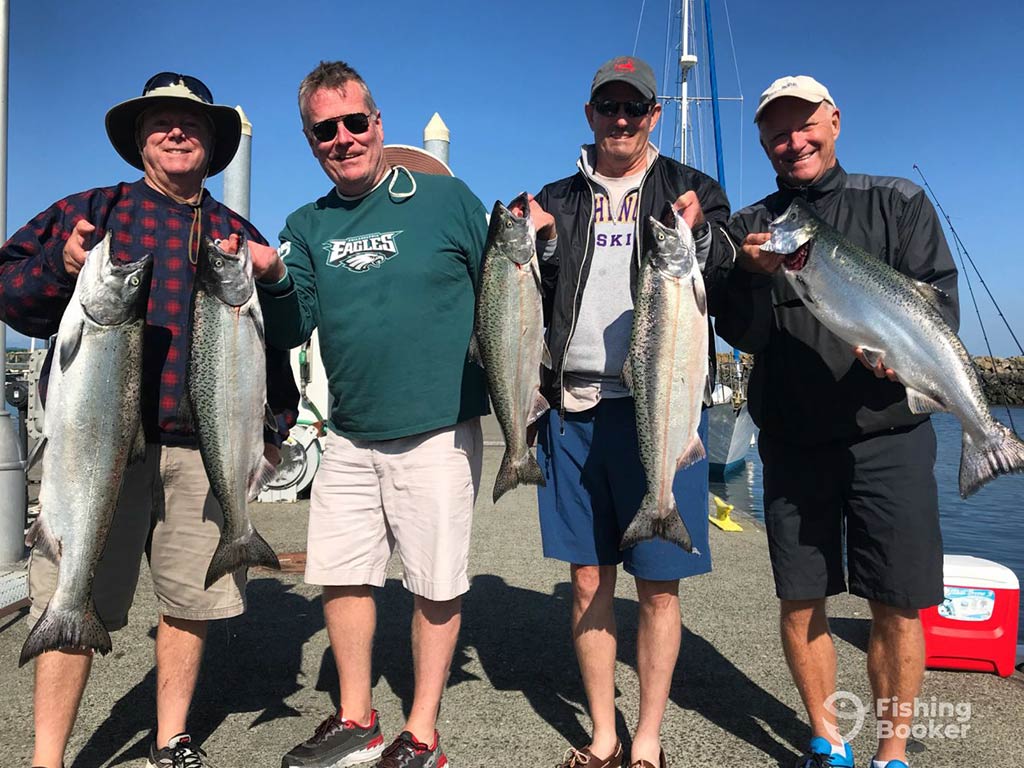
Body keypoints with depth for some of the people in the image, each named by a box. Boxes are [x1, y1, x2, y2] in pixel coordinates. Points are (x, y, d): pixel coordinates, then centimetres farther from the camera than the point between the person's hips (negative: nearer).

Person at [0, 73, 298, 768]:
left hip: (206, 446, 3)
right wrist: (60, 268, -14)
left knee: (192, 598, 8)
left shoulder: (237, 233, 16)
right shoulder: (93, 211, 9)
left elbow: (269, 337, 18)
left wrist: (275, 419, 11)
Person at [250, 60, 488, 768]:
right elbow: (290, 332, 4)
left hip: (439, 433, -4)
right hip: (349, 436, 5)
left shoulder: (446, 199, -2)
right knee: (340, 575, 10)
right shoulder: (308, 226, 9)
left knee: (436, 588, 4)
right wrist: (273, 279, -14)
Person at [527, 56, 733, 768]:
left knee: (658, 584, 4)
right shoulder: (558, 200, 16)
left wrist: (698, 234, -16)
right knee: (589, 579, 8)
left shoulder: (692, 189, 9)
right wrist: (537, 243, -5)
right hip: (574, 408, 2)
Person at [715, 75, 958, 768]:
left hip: (889, 435, -1)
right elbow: (740, 334, 0)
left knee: (898, 607, 1)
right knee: (801, 601, 7)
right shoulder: (750, 227, 9)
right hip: (792, 444, 1)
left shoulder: (899, 203, 7)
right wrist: (755, 274, -20)